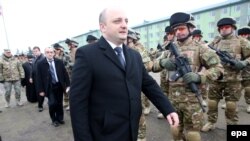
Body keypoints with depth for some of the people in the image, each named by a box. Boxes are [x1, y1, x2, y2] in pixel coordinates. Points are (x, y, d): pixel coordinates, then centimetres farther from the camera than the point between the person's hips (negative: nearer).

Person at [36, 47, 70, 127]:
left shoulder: (59, 62, -1)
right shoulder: (40, 63, -5)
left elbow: (65, 74, 2)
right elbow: (39, 78, -3)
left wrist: (68, 85, -3)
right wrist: (41, 90, -5)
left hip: (59, 85, 2)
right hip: (49, 87, -2)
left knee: (59, 103, 10)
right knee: (52, 103, -6)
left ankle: (60, 118, 32)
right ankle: (54, 119, 20)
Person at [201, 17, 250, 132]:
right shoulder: (215, 41, 10)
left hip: (233, 79, -2)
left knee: (231, 105, 7)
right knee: (212, 102, 8)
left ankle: (232, 126, 24)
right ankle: (211, 122, 24)